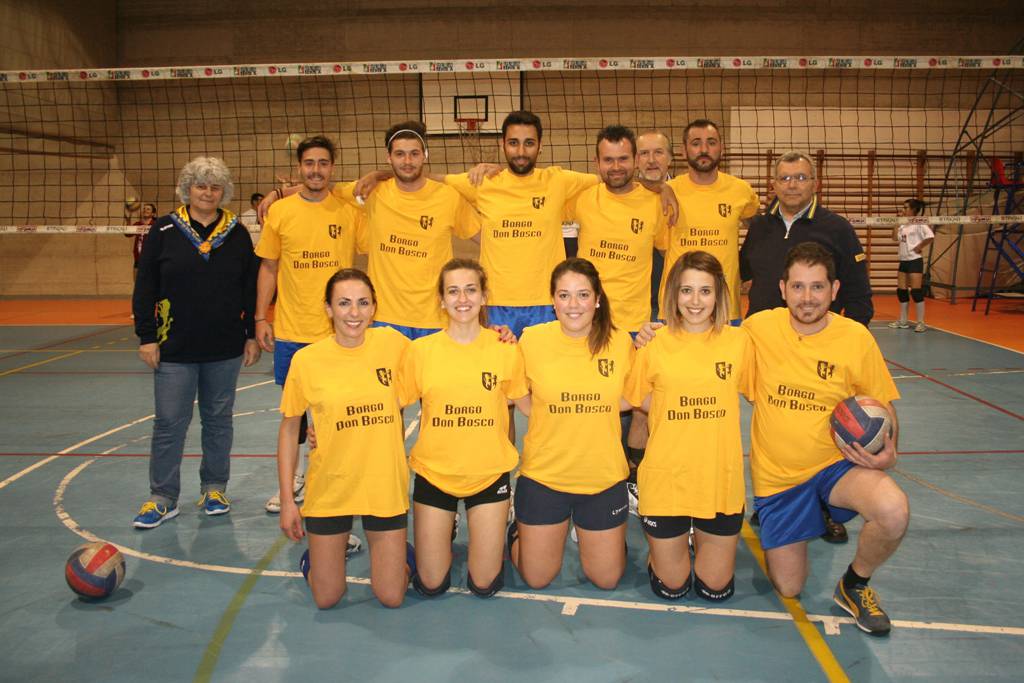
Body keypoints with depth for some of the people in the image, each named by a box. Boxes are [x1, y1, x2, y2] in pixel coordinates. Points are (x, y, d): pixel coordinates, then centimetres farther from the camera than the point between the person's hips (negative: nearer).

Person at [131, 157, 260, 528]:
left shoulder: (237, 233, 4)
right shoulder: (164, 230, -1)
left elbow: (251, 288, 7)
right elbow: (144, 288, 0)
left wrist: (252, 335, 4)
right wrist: (146, 337, -4)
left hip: (225, 348, 2)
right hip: (175, 348, -1)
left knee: (218, 419, 12)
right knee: (169, 422, 2)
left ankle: (214, 488, 26)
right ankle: (162, 498, 14)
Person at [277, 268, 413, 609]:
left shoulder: (393, 343, -8)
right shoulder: (306, 359, -11)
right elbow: (289, 429, 0)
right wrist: (287, 499, 0)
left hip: (385, 487, 1)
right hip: (329, 489, 0)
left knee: (391, 597, 7)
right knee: (326, 598, 10)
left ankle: (396, 550, 37)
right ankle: (316, 552, 40)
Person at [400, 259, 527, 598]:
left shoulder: (505, 349, -8)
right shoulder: (421, 350, -8)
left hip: (489, 473, 0)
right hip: (434, 473, 0)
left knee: (484, 584, 6)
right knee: (431, 585, 7)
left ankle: (495, 532, 37)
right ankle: (442, 532, 37)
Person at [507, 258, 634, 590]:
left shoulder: (620, 341, -9)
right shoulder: (532, 339, -11)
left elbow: (628, 399, 3)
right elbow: (525, 403, 0)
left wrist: (650, 355, -7)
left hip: (604, 478, 1)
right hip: (544, 475, -1)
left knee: (606, 580, 15)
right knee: (536, 578, 11)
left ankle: (587, 530, 45)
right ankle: (520, 529, 42)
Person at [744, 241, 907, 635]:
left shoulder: (856, 338, -10)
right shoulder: (758, 328, -11)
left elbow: (884, 406, 1)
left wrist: (888, 452, -17)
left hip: (836, 463, 0)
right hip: (776, 474, 0)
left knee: (894, 512, -33)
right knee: (788, 587, 4)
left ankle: (855, 584, 0)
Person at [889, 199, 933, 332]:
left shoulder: (919, 223, -11)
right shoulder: (904, 225, 13)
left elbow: (931, 237, -22)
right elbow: (895, 237, 8)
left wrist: (919, 247, -14)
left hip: (915, 260, -8)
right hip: (903, 261, 8)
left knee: (916, 291, -8)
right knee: (901, 291, 9)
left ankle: (921, 322, -2)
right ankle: (903, 321, 17)